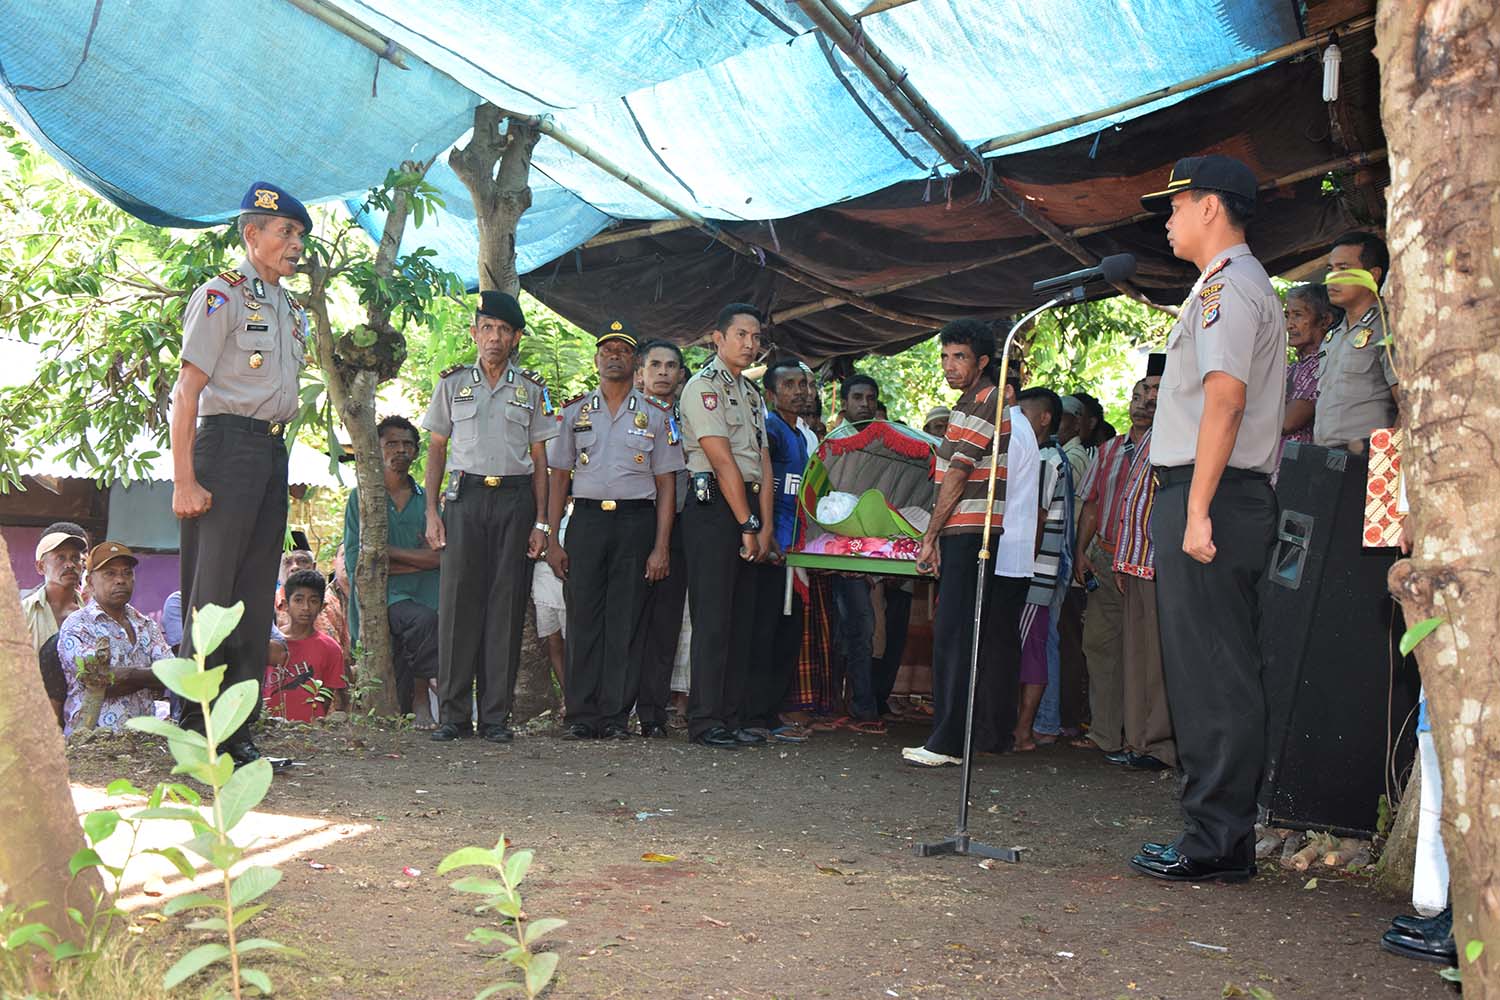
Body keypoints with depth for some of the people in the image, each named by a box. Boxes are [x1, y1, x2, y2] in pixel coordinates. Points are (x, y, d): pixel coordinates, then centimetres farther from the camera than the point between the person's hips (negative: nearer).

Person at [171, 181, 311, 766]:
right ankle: (195, 731, 0)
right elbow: (187, 390, -10)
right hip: (227, 443, -8)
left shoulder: (291, 309, 19)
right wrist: (184, 480, -17)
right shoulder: (222, 295, -5)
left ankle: (238, 733, 13)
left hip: (274, 451, 8)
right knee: (211, 593, -7)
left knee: (256, 598, 7)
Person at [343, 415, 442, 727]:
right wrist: (416, 556, -2)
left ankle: (420, 702, -1)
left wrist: (388, 553, -6)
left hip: (422, 593, 3)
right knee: (422, 619, -32)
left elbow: (441, 558, 2)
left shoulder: (427, 499, 16)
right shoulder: (361, 497, 10)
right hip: (379, 595, -3)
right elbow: (355, 561, -1)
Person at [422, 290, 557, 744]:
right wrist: (432, 511, 1)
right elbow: (436, 450, 11)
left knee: (506, 605, -2)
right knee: (458, 600, -5)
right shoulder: (452, 383, 11)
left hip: (515, 499, 1)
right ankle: (453, 713, 1)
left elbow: (539, 459, 11)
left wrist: (540, 522, 3)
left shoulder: (531, 389, 11)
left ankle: (496, 715, 4)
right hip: (465, 496, 0)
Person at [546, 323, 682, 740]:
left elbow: (666, 483, 6)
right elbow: (558, 476, 12)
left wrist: (661, 547, -3)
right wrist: (551, 539, 2)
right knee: (583, 618, -2)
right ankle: (581, 715, 4)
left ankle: (616, 715, 5)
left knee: (625, 621, -1)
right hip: (587, 519, 1)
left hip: (636, 521, -1)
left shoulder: (656, 415, 9)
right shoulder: (574, 411, 13)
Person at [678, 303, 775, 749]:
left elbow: (762, 463, 14)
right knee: (713, 617, -8)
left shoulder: (751, 394, 21)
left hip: (748, 511, 8)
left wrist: (765, 525, 4)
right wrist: (748, 524, -12)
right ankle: (705, 721, -3)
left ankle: (732, 717, 13)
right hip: (714, 506, -8)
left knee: (742, 617, 8)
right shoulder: (703, 386, -5)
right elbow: (722, 461, -12)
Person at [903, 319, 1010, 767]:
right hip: (960, 533, 10)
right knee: (952, 634, 11)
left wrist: (930, 535, -9)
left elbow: (958, 476, -13)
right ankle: (951, 736, 15)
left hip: (971, 533, -10)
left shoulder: (985, 403, -9)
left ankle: (947, 742, -10)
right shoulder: (969, 403, 23)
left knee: (954, 634, -11)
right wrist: (937, 537, 19)